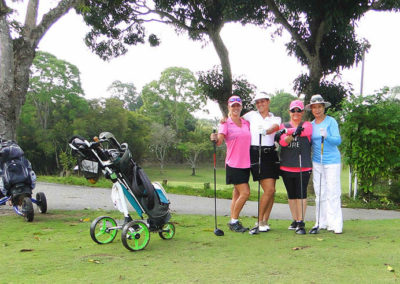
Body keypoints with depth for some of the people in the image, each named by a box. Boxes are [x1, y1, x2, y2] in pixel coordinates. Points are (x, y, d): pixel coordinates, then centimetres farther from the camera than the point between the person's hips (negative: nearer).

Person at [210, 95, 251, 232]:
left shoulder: (246, 123, 12)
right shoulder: (225, 123, -4)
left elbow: (249, 140, 17)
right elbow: (219, 141, -19)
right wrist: (215, 139, -40)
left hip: (245, 164, 6)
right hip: (233, 164, -6)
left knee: (237, 193, 10)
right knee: (245, 192, -12)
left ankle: (233, 221, 18)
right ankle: (234, 221, 2)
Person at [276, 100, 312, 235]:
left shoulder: (307, 125, 9)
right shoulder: (284, 126, 12)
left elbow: (305, 131, -16)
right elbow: (283, 142, -8)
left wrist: (287, 131, -21)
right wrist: (293, 133, -26)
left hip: (303, 166, -2)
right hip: (286, 166, 2)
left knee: (301, 194, -6)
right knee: (291, 195, 9)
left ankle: (301, 222, -3)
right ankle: (295, 220, 20)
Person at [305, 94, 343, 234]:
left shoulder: (331, 121, -6)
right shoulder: (311, 124, 11)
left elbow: (338, 140, -13)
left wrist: (326, 136, -31)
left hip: (332, 161, -5)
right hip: (317, 161, 6)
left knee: (332, 193, -5)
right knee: (319, 193, 9)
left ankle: (335, 224, 1)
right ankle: (321, 222, 18)